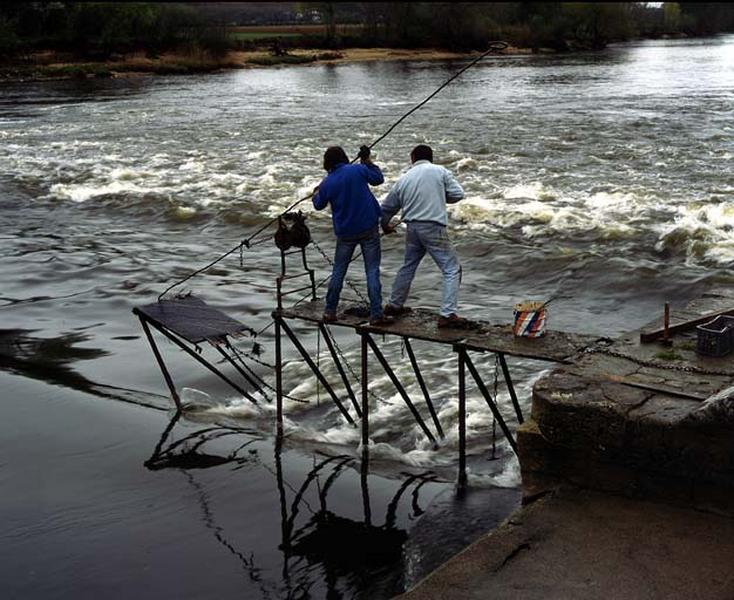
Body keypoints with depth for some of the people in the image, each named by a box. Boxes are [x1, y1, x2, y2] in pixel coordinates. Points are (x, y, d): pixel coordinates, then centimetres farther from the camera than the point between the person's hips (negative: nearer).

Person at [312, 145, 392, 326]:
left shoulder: (327, 183, -3)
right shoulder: (358, 170, -8)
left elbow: (319, 205, 13)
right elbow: (378, 179, 6)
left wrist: (316, 193, 34)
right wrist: (368, 161, 16)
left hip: (345, 233, 2)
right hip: (369, 229, -1)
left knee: (338, 272, 15)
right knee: (372, 271, 0)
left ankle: (330, 312, 19)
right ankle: (376, 314, -5)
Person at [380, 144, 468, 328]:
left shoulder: (403, 179, 12)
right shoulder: (440, 171, 0)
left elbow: (387, 207, 21)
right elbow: (458, 194, -4)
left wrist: (385, 226, 40)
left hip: (413, 228, 6)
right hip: (434, 228, -5)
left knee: (408, 267, 25)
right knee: (452, 270, -2)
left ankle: (394, 305, 36)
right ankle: (447, 314, -12)